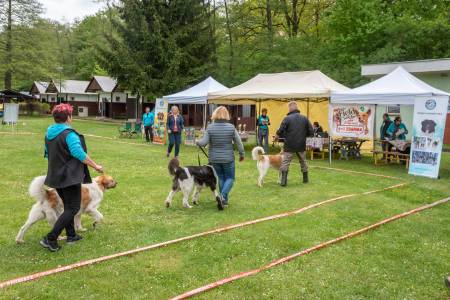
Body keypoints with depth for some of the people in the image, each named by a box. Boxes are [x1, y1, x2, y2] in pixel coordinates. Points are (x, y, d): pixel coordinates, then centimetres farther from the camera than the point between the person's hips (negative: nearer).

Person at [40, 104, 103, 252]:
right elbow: (80, 154, -24)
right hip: (70, 177, -9)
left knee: (68, 206, 21)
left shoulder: (49, 133, 8)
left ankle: (71, 235, 28)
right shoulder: (69, 134, -18)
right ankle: (50, 239, -9)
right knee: (73, 208, -3)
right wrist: (95, 166, -14)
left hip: (55, 176, 9)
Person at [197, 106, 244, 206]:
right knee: (230, 178, 11)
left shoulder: (210, 127, -8)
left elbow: (204, 142, -9)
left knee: (221, 178, 16)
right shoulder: (231, 127, -8)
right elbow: (238, 142, -3)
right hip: (228, 158, -1)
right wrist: (241, 154, 11)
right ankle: (223, 195, -11)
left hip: (214, 159, 2)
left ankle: (224, 199, 21)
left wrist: (197, 142, 13)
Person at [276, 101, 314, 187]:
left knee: (285, 162, 2)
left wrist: (278, 135, 5)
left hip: (289, 145, -4)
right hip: (301, 145, 4)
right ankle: (305, 179, 30)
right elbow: (311, 132, 0)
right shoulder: (305, 118, 1)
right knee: (303, 162, 20)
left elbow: (280, 132, -17)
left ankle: (283, 181, -5)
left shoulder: (287, 118, -11)